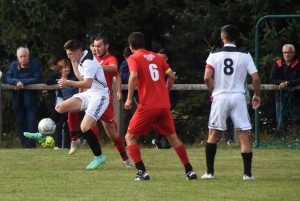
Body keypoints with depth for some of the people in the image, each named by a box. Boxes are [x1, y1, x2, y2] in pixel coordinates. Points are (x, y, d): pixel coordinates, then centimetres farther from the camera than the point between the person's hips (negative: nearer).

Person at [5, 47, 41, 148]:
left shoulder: (34, 65, -7)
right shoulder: (14, 65, 4)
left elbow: (37, 79, -16)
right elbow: (7, 78, -3)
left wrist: (23, 82, -22)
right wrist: (17, 82, -22)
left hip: (31, 99, -4)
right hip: (18, 99, 4)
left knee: (31, 121, -9)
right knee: (21, 123, 6)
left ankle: (31, 145, -8)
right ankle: (24, 145, 10)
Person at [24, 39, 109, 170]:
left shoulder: (89, 62, -23)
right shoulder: (82, 60, 8)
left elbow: (87, 84, -31)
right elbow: (81, 78, 16)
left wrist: (68, 83, -25)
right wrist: (73, 63, 9)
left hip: (99, 96, -10)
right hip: (89, 94, 10)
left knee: (84, 127, -18)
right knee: (60, 107, 6)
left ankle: (99, 157, -3)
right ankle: (43, 135, 13)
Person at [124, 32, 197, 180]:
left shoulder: (133, 58, -1)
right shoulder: (157, 57, 13)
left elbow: (134, 76, -19)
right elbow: (172, 76, 12)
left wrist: (129, 99, -16)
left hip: (147, 106, -5)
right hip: (164, 105, 5)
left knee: (130, 137, 7)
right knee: (173, 137, 17)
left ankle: (142, 172, -7)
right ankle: (189, 171, 15)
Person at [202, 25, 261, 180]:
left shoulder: (215, 55, -2)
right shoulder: (245, 56, 0)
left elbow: (207, 77, -11)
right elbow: (256, 78, -4)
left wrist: (213, 91, 8)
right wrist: (257, 95, 12)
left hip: (220, 97, 0)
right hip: (238, 97, 0)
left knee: (213, 133, 13)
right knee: (244, 135, 2)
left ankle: (209, 171, 10)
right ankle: (247, 173, -3)